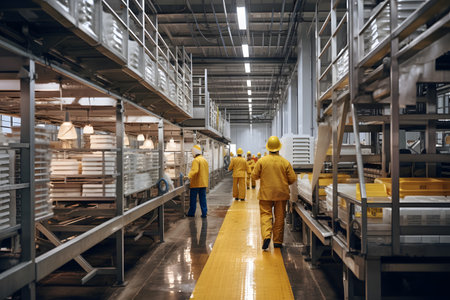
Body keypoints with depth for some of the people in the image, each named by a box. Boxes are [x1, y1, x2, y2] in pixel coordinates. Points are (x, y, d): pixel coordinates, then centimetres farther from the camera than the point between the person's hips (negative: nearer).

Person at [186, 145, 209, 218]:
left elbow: (195, 171, -28)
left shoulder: (196, 160, -13)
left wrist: (189, 176, -29)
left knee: (193, 198, 5)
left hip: (196, 183, -7)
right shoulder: (205, 160, 13)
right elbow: (207, 172, 18)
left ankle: (191, 213, 13)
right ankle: (204, 213, 6)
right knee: (203, 198, 8)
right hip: (204, 183, 7)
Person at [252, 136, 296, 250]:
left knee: (266, 215, 2)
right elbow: (292, 179, -1)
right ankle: (278, 241, 15)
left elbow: (254, 176, -2)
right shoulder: (285, 162, -4)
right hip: (281, 194, 1)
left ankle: (266, 236, -20)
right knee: (280, 217, 10)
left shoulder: (261, 161, -6)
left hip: (265, 194, -1)